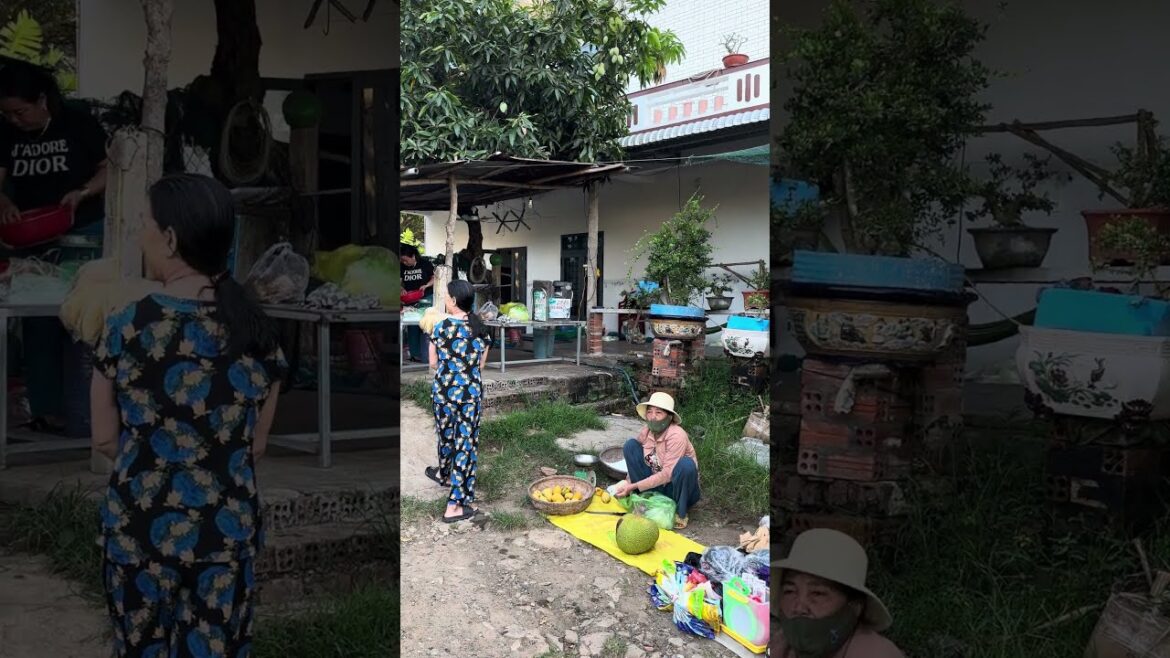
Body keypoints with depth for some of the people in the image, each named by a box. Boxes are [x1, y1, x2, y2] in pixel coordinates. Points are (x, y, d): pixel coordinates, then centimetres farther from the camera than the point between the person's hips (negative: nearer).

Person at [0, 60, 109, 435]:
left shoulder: (80, 125, -7)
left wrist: (82, 193, -20)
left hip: (82, 236, -5)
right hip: (33, 240, 5)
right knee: (37, 324, 7)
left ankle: (82, 418, 2)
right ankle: (47, 411, 17)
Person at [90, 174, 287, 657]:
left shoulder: (126, 327, -13)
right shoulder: (258, 331, -7)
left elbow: (105, 440, -2)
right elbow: (257, 445, 1)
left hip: (141, 527, -1)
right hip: (228, 530, 1)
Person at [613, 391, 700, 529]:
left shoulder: (677, 436, -27)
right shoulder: (646, 432, -8)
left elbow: (667, 474, -29)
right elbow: (635, 461, 1)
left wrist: (634, 486, -28)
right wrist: (627, 485, -16)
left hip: (677, 488, -5)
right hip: (655, 484, 5)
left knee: (686, 464, -37)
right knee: (631, 445, -10)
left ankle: (680, 512, -13)